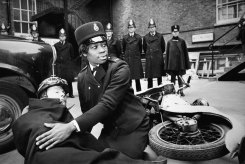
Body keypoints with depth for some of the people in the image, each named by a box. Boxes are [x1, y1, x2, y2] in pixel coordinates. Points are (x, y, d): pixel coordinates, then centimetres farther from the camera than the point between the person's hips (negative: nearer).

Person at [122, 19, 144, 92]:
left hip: (136, 59, 0)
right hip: (127, 59, 1)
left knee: (137, 77, 3)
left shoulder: (138, 37, 1)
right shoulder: (125, 38, 2)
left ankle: (139, 91, 13)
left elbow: (140, 48, 12)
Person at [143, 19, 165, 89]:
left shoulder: (160, 36, 5)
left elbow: (163, 47, 13)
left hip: (159, 59, 0)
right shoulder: (145, 37, 5)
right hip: (149, 59, 0)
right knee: (149, 76, 1)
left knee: (159, 75, 6)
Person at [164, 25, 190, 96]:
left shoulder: (182, 41, 5)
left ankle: (181, 91, 14)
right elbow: (167, 54, 6)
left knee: (180, 77, 5)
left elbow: (185, 53, 5)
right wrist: (167, 66, 2)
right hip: (172, 63, 0)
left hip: (180, 63, 0)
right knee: (172, 78, 5)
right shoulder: (169, 42, 6)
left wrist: (187, 64, 1)